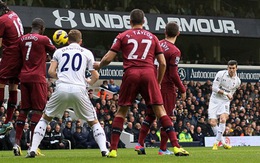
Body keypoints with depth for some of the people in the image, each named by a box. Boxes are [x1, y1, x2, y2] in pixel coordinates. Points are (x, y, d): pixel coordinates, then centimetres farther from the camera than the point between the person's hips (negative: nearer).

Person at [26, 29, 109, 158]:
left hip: (61, 89, 1)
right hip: (79, 89, -1)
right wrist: (89, 82, 34)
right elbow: (95, 76, 12)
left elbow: (51, 72, 9)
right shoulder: (87, 53, 16)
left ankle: (33, 150, 7)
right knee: (93, 122, 14)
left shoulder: (59, 51, 18)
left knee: (45, 118, 19)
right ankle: (104, 149, -5)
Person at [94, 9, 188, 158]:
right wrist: (158, 82, 24)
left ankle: (113, 150, 4)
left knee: (121, 111, 9)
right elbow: (163, 63, 12)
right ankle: (176, 146, -9)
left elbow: (108, 58, 6)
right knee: (160, 110, 0)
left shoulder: (123, 36, 11)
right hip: (149, 73, 1)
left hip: (131, 74, -1)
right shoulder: (152, 37, 16)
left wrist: (99, 65, 28)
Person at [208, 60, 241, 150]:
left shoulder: (237, 81, 2)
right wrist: (226, 93, -19)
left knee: (223, 119, -24)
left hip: (225, 102, 1)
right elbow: (214, 88, -14)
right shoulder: (221, 74, -10)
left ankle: (216, 142, -14)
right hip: (214, 100, -1)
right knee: (212, 122, -12)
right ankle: (223, 142, 3)